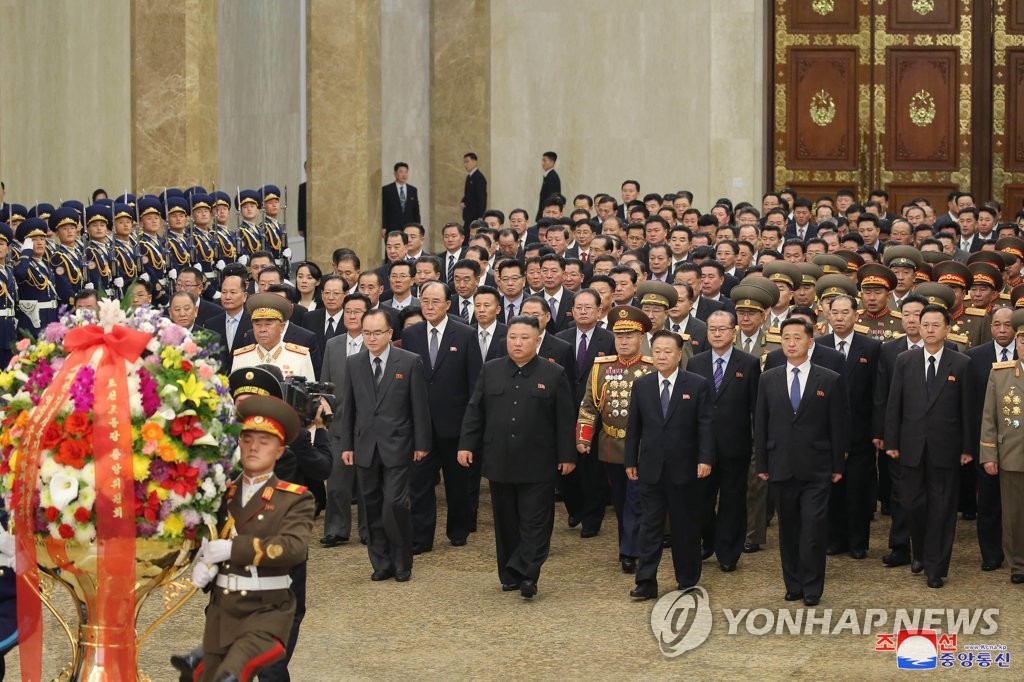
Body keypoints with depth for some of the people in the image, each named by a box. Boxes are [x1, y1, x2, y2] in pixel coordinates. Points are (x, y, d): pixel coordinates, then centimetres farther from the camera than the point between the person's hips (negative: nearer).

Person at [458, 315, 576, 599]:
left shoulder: (554, 375, 0)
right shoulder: (491, 371, 8)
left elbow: (565, 419, 0)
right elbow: (475, 411, 9)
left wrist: (567, 456, -3)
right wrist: (466, 445, 2)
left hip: (537, 466, -3)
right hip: (499, 462, 3)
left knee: (535, 522, -5)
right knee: (506, 522, 8)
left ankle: (527, 575, -7)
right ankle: (510, 576, 15)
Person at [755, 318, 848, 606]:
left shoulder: (830, 381, 1)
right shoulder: (768, 380, 7)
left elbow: (838, 426, 2)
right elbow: (760, 424, 9)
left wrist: (837, 466, 0)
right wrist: (761, 464, 5)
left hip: (816, 469, -3)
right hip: (781, 468, 3)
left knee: (813, 529, -6)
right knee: (788, 529, 8)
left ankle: (812, 589, 3)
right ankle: (793, 585, 17)